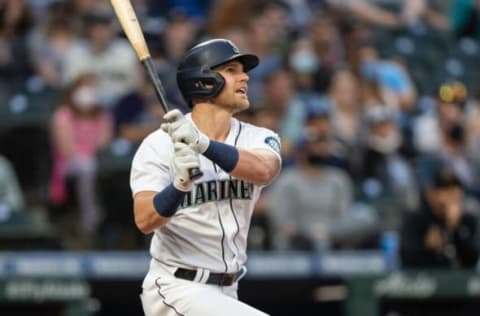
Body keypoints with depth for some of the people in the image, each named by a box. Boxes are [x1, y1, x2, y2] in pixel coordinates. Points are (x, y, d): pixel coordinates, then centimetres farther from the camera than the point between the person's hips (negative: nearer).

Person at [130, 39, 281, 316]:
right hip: (176, 290, -6)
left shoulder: (258, 139, 1)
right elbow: (145, 221, -22)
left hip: (224, 293, 6)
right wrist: (180, 185, -41)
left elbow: (262, 171, -24)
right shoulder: (159, 145, -10)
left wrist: (203, 144, -40)